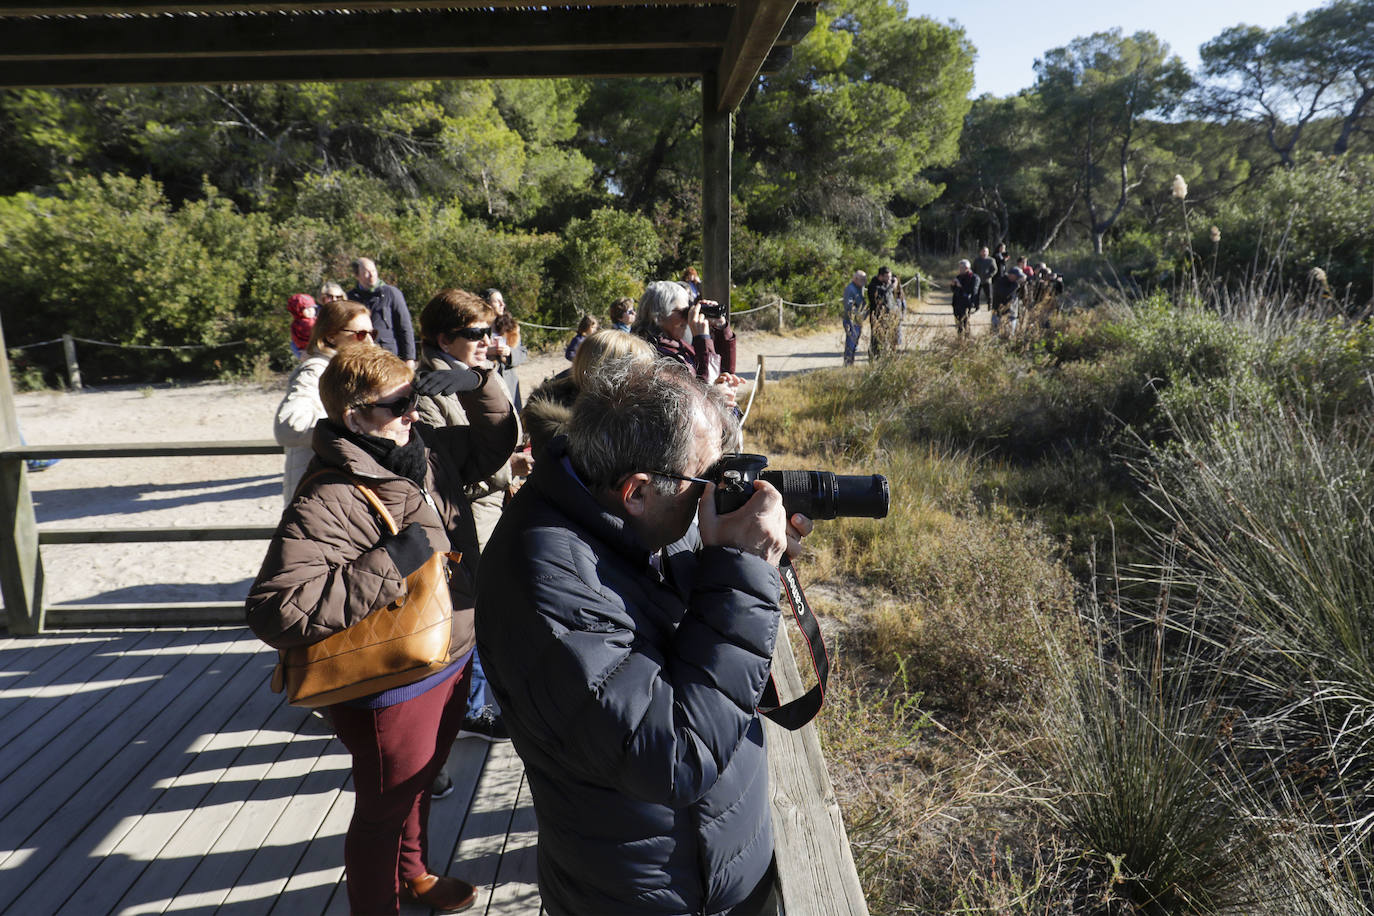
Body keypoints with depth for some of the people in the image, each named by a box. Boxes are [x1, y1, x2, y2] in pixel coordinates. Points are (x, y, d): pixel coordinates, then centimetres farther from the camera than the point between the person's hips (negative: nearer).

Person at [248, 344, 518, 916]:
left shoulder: (429, 451, -2)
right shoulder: (327, 503, -26)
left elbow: (496, 441, 15)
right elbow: (275, 611, -33)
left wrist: (477, 383, -3)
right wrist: (387, 563, -33)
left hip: (451, 667, 8)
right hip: (393, 694, -8)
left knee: (419, 784, 32)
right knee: (385, 812, 17)